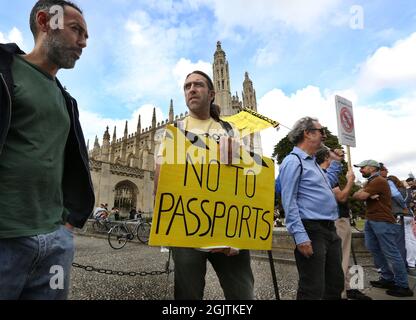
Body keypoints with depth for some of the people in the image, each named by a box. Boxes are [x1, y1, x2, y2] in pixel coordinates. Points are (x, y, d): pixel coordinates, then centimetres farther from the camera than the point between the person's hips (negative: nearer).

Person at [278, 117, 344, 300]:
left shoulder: (312, 162, 17)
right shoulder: (293, 161, -13)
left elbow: (327, 186, 33)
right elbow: (289, 202, -19)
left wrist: (335, 163, 26)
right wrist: (300, 236, -23)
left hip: (330, 229, 10)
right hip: (311, 230, -10)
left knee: (336, 284, 20)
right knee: (313, 290, -1)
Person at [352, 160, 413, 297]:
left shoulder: (379, 181, -15)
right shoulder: (370, 182, 19)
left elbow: (360, 196, -22)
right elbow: (357, 194, 5)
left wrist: (359, 193, 0)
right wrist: (369, 195, -13)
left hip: (383, 222, -10)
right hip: (371, 220, 10)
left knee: (391, 253, -3)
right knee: (374, 249, 12)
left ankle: (403, 286, 7)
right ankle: (387, 278, 22)